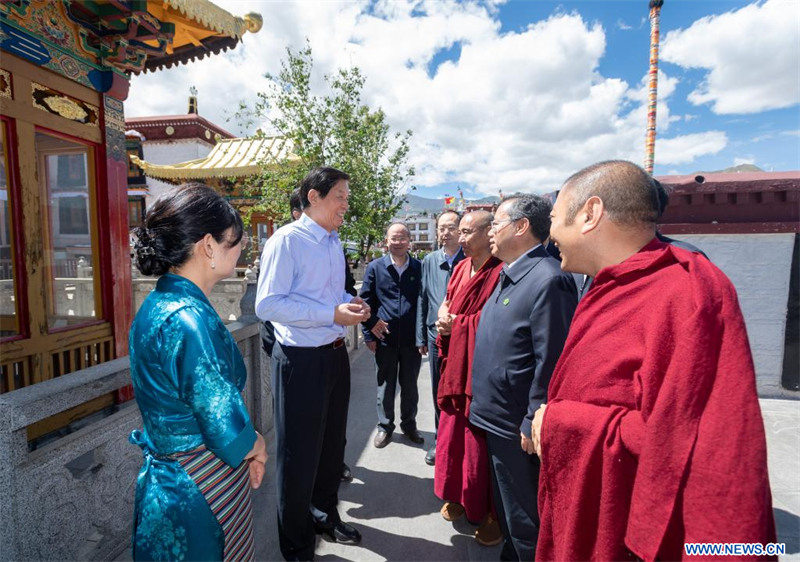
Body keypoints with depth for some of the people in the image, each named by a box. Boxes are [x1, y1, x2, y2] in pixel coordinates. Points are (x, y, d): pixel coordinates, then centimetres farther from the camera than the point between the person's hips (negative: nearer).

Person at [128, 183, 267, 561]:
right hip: (202, 492, -9)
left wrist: (248, 445, 7)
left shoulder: (159, 301, 2)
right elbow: (230, 435, -27)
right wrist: (257, 446, -5)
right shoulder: (191, 321, -29)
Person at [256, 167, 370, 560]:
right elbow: (267, 304, -22)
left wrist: (350, 303, 0)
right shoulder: (286, 240, -15)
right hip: (301, 361, -8)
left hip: (335, 355, 8)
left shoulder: (334, 243, 13)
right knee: (299, 457, 9)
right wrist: (332, 314, -25)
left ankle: (325, 516, 48)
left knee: (331, 446, 23)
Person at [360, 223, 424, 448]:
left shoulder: (419, 268, 1)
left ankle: (409, 424, 35)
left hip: (412, 339, 1)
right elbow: (365, 301, 4)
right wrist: (369, 333, -1)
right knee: (385, 386, 13)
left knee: (410, 386, 16)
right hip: (385, 338, 0)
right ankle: (385, 426, 32)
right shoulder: (375, 267, 0)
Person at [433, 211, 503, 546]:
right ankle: (458, 496, 39)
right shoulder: (461, 268, 9)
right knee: (453, 432, 17)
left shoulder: (500, 272, -16)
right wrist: (444, 316, -3)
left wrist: (455, 324, -10)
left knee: (480, 441, 4)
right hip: (456, 364, 8)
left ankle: (493, 514, 26)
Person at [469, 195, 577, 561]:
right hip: (496, 418, 9)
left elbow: (551, 362, -24)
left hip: (518, 427, -9)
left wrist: (533, 424, -20)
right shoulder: (508, 276, 9)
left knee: (524, 522, 13)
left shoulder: (548, 280, -23)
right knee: (505, 509, 27)